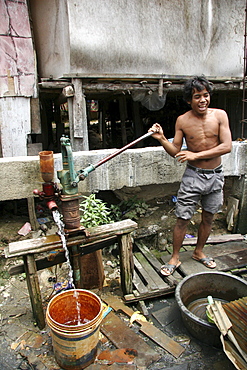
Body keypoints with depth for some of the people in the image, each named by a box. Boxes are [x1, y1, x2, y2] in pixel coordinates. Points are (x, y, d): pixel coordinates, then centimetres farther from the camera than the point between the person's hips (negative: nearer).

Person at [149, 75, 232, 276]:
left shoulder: (220, 115, -5)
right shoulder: (182, 120, -5)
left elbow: (227, 146, -13)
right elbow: (176, 151, -1)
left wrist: (195, 155, -19)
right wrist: (162, 139, -20)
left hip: (216, 175, 2)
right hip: (193, 175, -1)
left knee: (208, 217, 14)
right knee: (182, 219, 0)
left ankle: (199, 252, 36)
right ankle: (175, 258, 19)